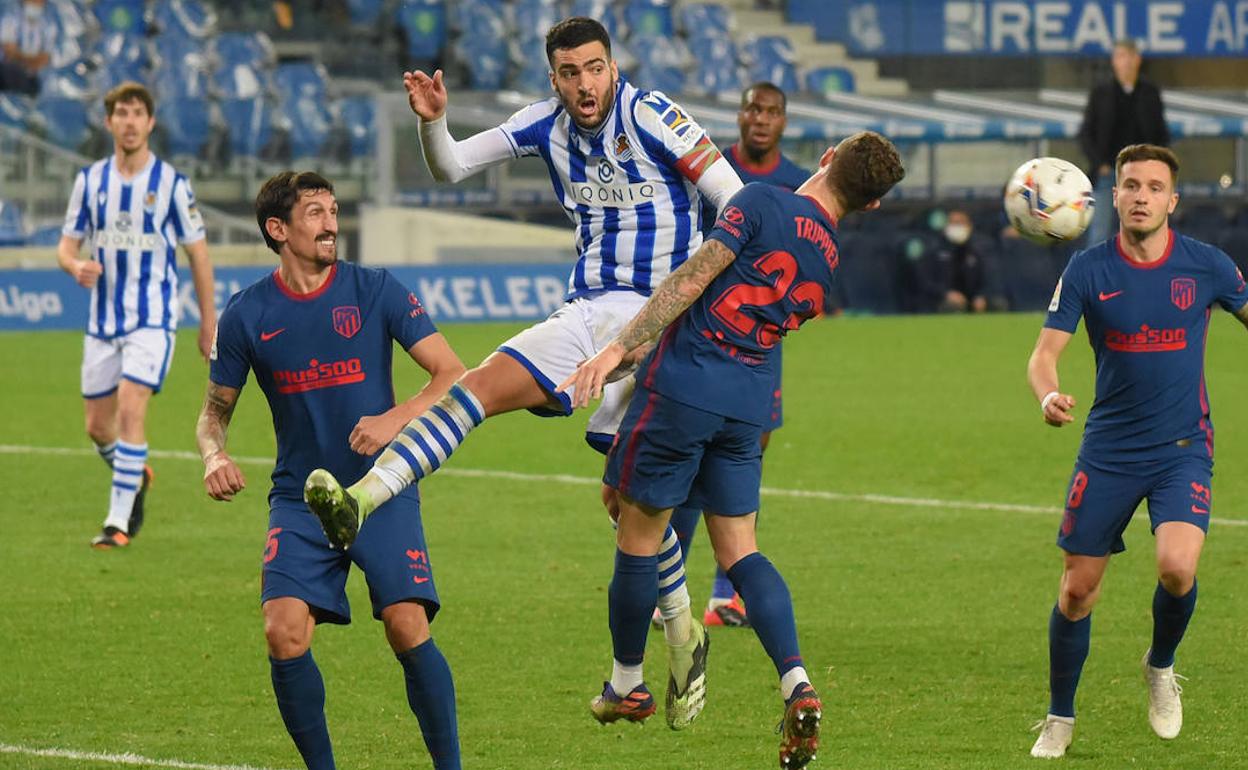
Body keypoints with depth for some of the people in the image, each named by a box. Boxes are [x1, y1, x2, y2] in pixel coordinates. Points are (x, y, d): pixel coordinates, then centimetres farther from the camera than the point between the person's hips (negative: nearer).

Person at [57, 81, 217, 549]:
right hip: (102, 321, 4)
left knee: (130, 408, -20)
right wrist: (76, 267, -17)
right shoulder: (90, 180, 4)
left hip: (152, 320, -4)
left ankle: (120, 521, -15)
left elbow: (197, 252, 1)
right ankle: (135, 477, 40)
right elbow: (66, 246, 8)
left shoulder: (171, 184, -5)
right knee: (98, 426, 7)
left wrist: (208, 321, 2)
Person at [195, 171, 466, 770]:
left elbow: (453, 375, -2)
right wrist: (214, 457, -9)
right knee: (284, 633, -16)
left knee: (408, 627, -17)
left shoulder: (374, 292, -2)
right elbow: (215, 410, 13)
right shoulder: (246, 315, 2)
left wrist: (395, 419, -19)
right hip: (299, 500, 1)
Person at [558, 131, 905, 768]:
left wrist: (620, 346, -15)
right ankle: (797, 685, -9)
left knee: (638, 534, 10)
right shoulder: (829, 261, 11)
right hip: (748, 402, 6)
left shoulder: (764, 203, -9)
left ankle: (627, 682, 22)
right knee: (739, 550, 10)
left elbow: (692, 281, -15)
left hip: (683, 383, -6)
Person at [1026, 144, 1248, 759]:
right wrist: (1048, 396, -30)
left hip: (1182, 448, -1)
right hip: (1109, 449, 1)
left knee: (1177, 565, -24)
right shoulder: (1087, 270, -5)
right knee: (1078, 589, 2)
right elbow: (1045, 352, -8)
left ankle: (1161, 667, 8)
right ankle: (1059, 719, 22)